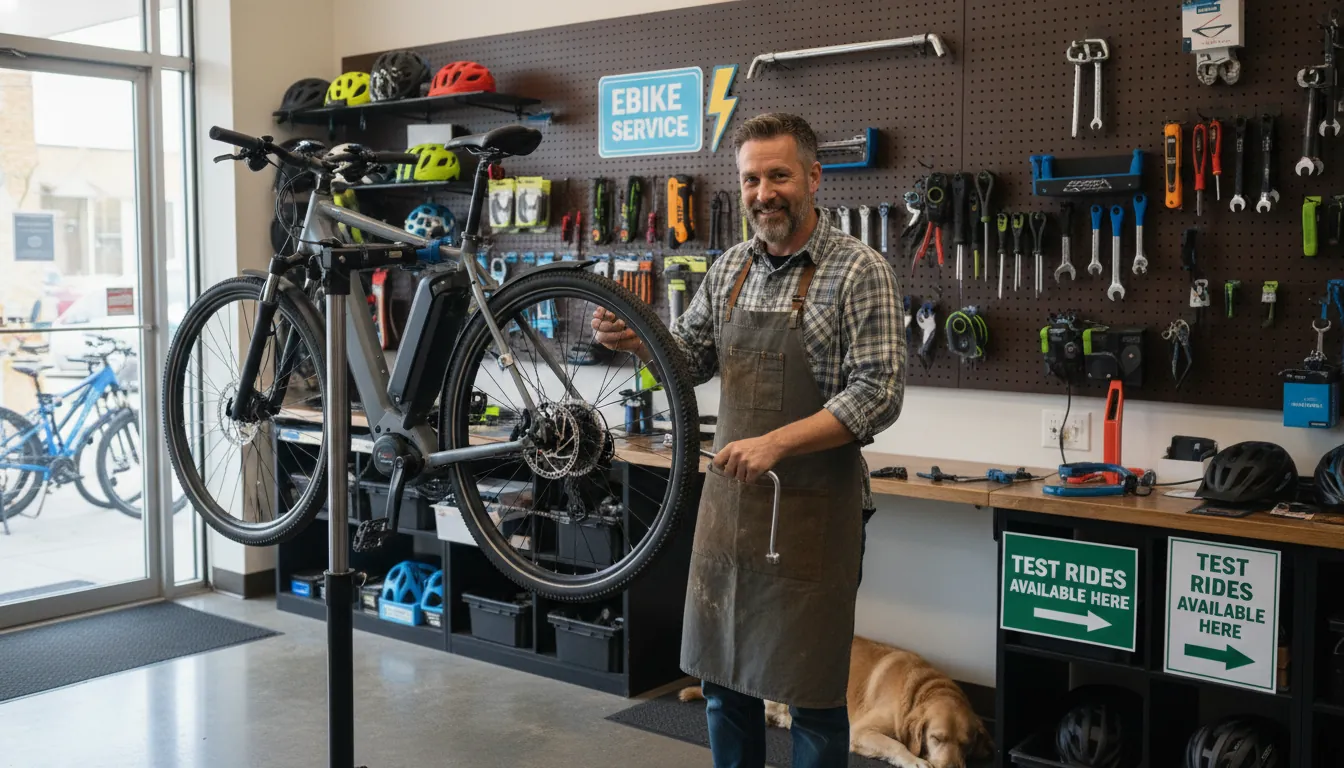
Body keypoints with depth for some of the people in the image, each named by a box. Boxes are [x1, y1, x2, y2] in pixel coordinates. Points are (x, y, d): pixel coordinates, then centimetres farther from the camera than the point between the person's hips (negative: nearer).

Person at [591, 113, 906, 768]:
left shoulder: (859, 272, -10)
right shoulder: (730, 268, 8)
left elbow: (877, 396, -16)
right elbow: (691, 358, 17)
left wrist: (777, 443, -25)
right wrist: (636, 340, -4)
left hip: (813, 505, -5)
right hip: (729, 495, 6)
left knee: (811, 688, 5)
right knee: (722, 675, 15)